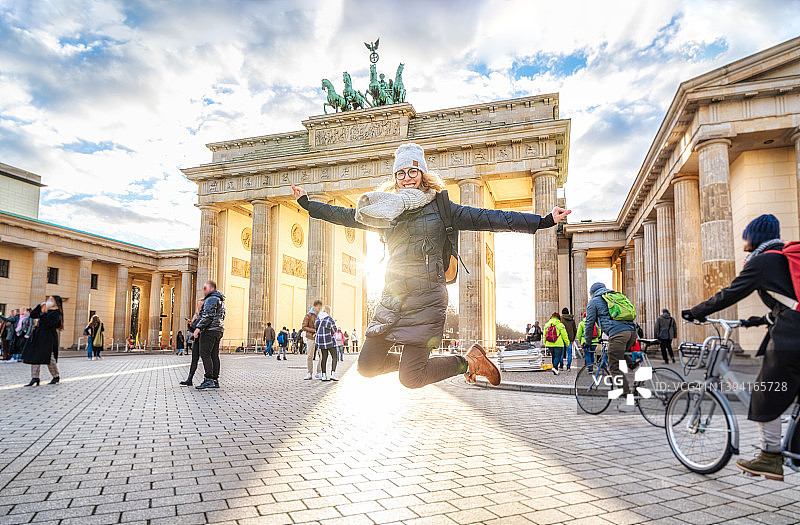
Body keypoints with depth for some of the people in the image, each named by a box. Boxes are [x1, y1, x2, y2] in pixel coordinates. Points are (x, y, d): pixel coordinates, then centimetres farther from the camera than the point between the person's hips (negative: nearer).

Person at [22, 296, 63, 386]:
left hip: (48, 338, -8)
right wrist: (40, 306, 7)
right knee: (35, 356, 3)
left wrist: (43, 313, -21)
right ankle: (35, 378, 5)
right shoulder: (45, 310, 16)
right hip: (39, 337, 8)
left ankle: (56, 377, 13)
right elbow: (32, 315, 15)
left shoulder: (56, 313, -9)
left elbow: (47, 323, -21)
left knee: (49, 358, -4)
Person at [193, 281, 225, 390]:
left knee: (205, 353, -12)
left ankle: (209, 379, -18)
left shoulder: (211, 299, -8)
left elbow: (208, 316, -19)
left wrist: (198, 327, -20)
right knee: (214, 355, 8)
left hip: (210, 329, -10)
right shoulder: (220, 300, 23)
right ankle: (215, 381, 8)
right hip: (218, 330, 10)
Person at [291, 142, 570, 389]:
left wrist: (544, 220, -11)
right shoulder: (386, 209, 14)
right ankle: (411, 358, 31)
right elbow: (346, 215, 23)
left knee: (410, 378, -8)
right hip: (392, 297, 6)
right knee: (367, 366, 5)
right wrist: (307, 203, 26)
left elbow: (487, 218, -5)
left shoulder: (439, 206, 1)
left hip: (425, 298, -5)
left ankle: (469, 360, 16)